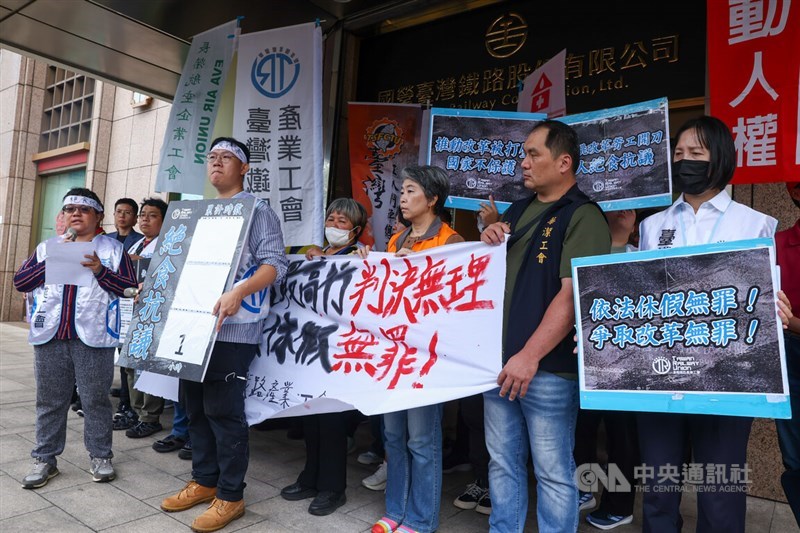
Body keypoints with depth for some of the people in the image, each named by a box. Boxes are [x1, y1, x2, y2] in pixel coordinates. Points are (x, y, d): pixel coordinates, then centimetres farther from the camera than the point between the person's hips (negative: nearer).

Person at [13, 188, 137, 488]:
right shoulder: (47, 247, 15)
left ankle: (100, 456, 17)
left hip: (94, 337, -3)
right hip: (50, 336, 3)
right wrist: (53, 261, -6)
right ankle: (45, 459, 23)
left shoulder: (112, 249, 6)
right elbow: (20, 282, 7)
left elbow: (130, 289, -2)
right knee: (50, 400, 11)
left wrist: (99, 270, -15)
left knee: (96, 399, 4)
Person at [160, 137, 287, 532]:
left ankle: (230, 495, 11)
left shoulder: (257, 210, -4)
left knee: (223, 409, -4)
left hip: (232, 326, -8)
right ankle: (204, 480, 29)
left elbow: (274, 263, -16)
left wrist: (238, 292, -31)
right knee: (193, 404, 13)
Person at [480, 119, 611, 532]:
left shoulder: (583, 217, -8)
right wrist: (487, 242, 2)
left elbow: (572, 293, -18)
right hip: (500, 360, 7)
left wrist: (530, 355, -23)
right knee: (502, 462, 17)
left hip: (548, 368, -7)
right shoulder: (517, 210, 15)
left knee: (552, 471, 7)